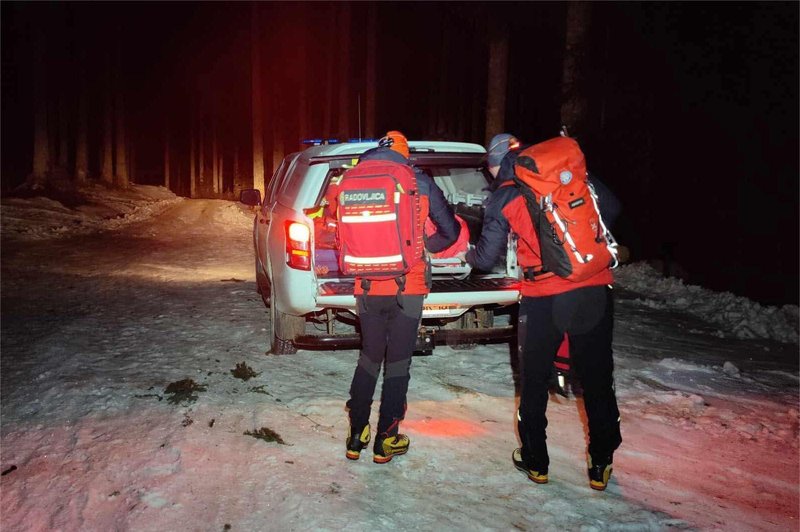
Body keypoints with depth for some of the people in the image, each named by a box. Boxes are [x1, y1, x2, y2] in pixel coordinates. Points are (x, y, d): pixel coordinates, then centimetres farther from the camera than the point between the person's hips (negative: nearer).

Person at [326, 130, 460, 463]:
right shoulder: (420, 183, -1)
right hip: (408, 288, -2)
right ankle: (386, 441, 17)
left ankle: (356, 436, 23)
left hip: (367, 289, 3)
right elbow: (450, 231, 5)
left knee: (369, 358, 18)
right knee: (397, 364, 9)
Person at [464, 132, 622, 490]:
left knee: (534, 380, 16)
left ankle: (535, 461, 26)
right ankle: (601, 465, 22)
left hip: (543, 297, -2)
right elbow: (611, 208, 11)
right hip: (595, 289, 3)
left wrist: (467, 256, 27)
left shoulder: (503, 198, 1)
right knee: (597, 379, 13)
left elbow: (486, 258, 4)